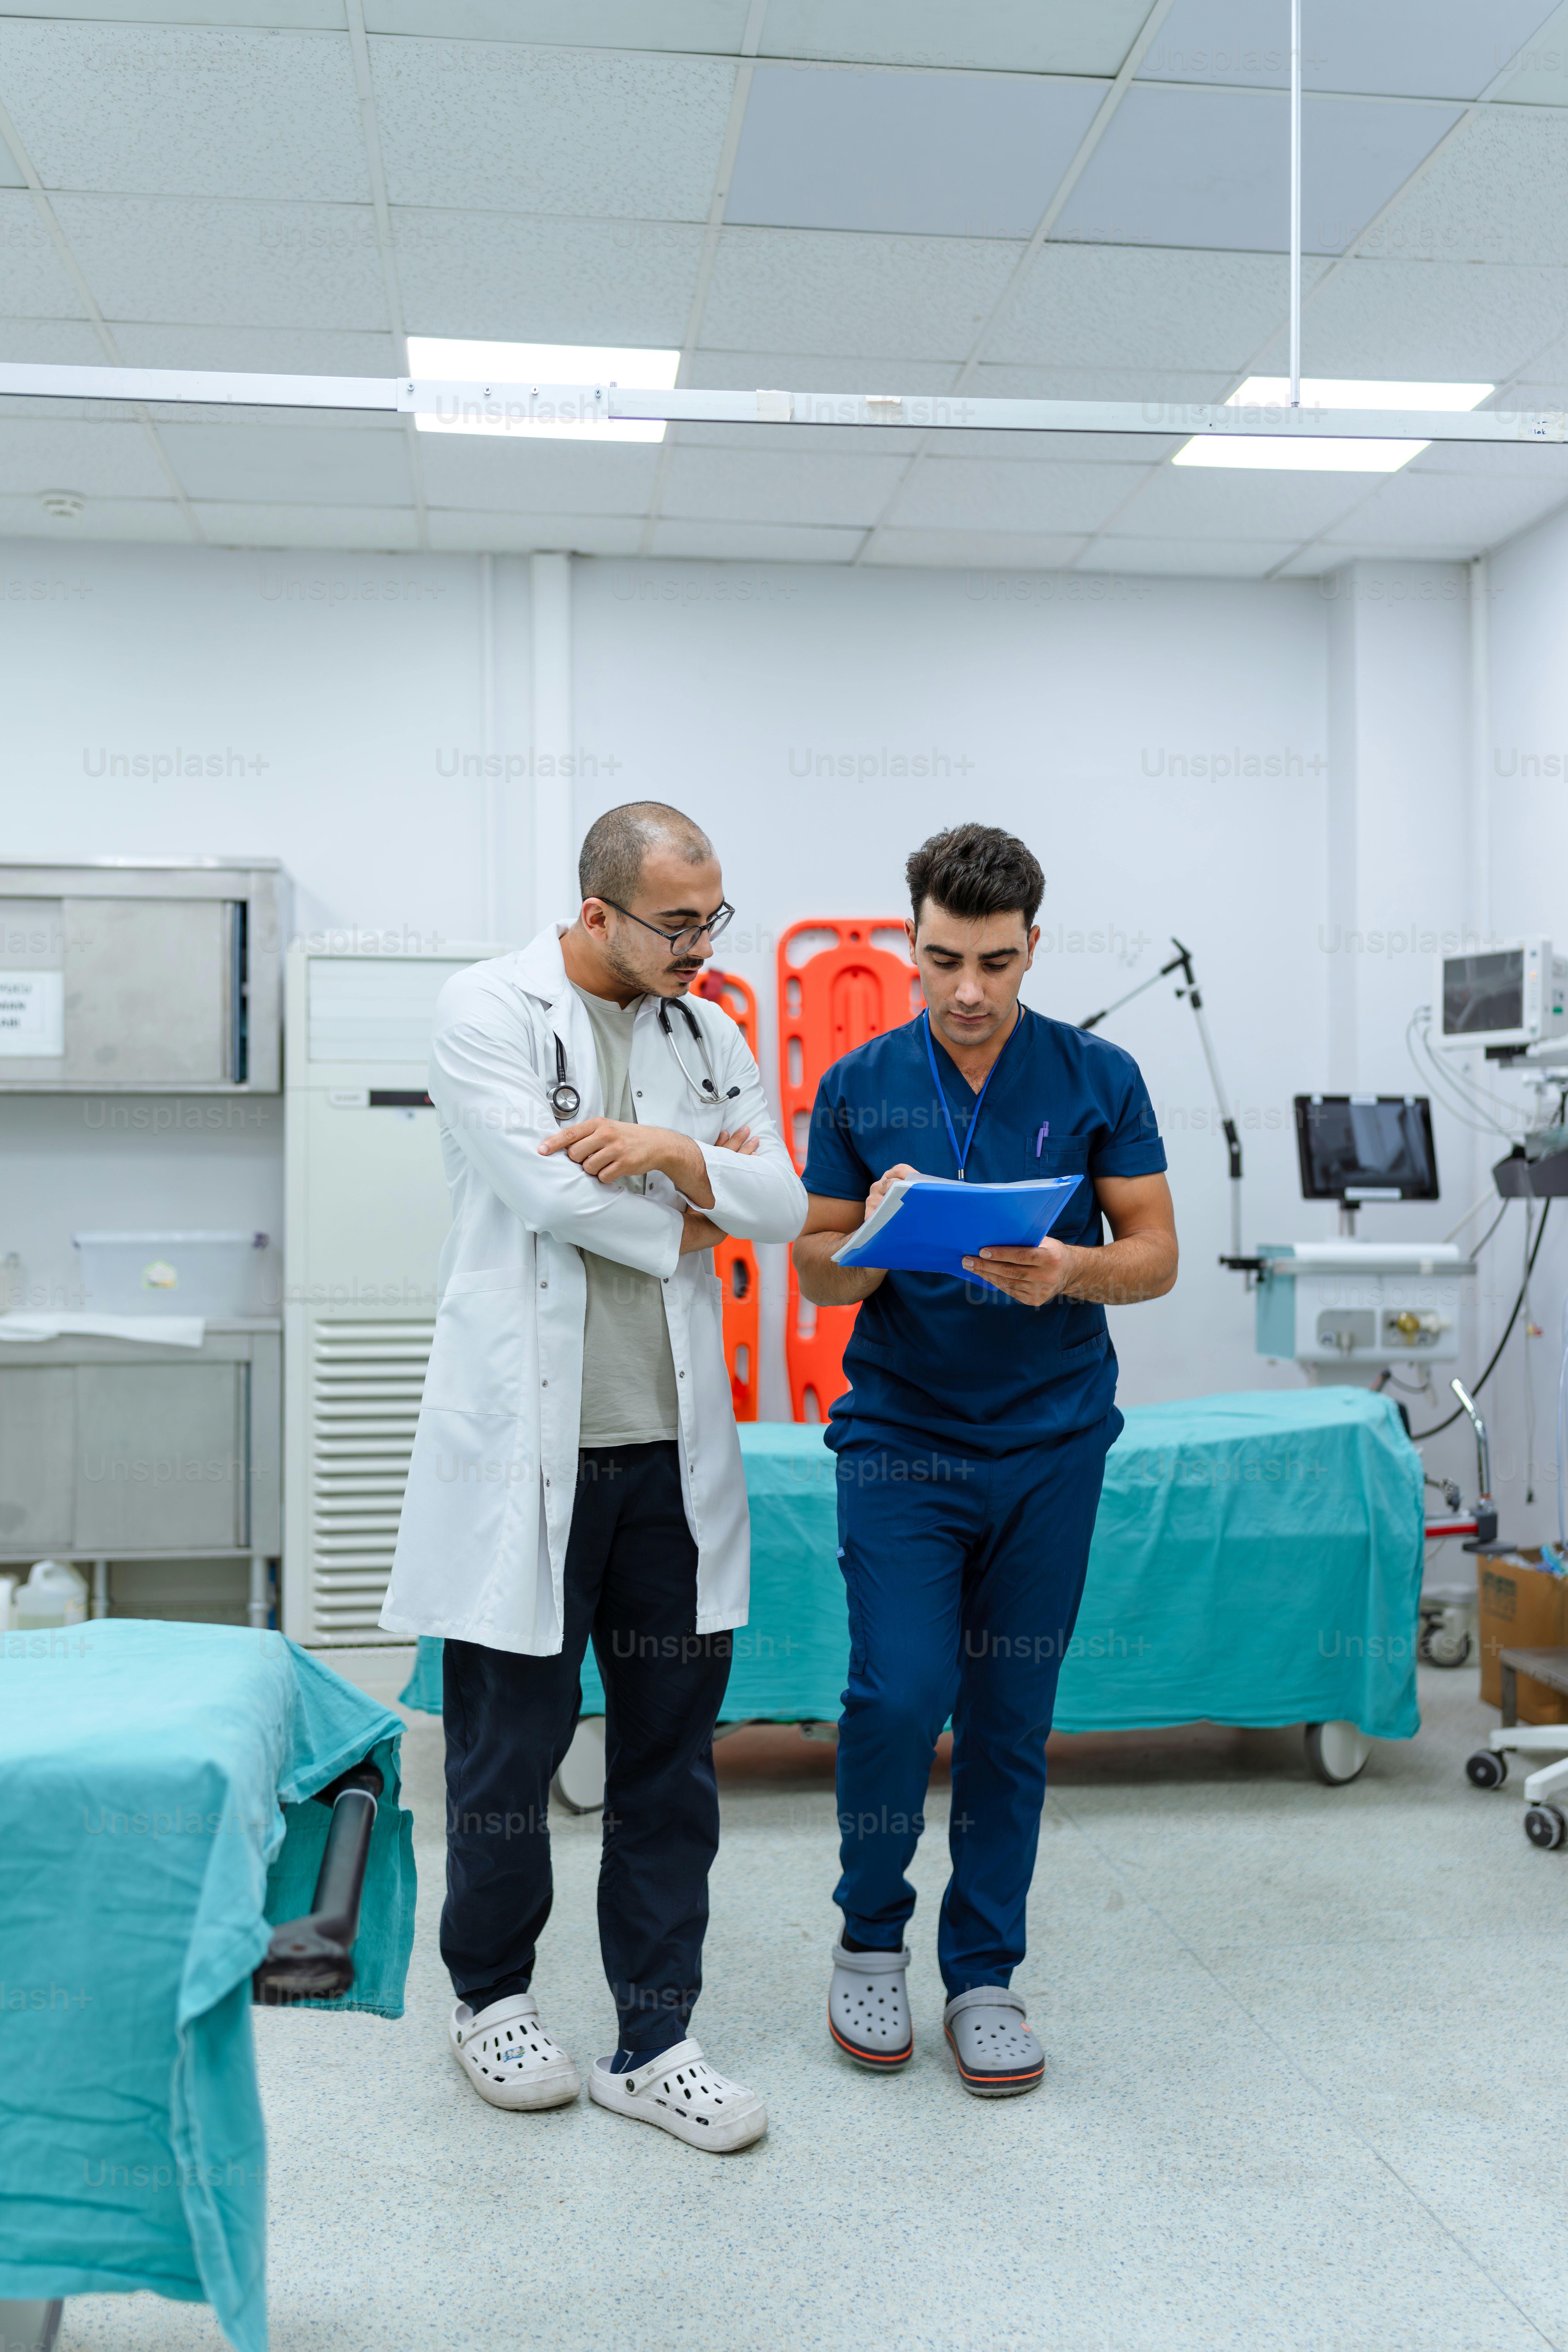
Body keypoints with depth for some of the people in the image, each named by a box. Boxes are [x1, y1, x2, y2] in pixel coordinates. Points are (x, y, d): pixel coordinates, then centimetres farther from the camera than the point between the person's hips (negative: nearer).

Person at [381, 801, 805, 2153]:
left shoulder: (711, 1035, 12)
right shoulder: (490, 1010, -4)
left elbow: (783, 1208, 5)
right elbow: (548, 1191, -15)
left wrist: (681, 1152, -13)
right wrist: (688, 1222, -1)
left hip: (673, 1445, 5)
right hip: (529, 1437, -4)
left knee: (673, 1757, 9)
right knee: (512, 1740, 8)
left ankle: (655, 2042, 23)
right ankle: (491, 1993, 32)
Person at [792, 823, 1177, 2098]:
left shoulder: (1099, 1077, 0)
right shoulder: (859, 1085, 1)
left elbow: (1157, 1253, 0)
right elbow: (815, 1273, 3)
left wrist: (1068, 1269, -21)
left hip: (1051, 1441, 1)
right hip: (899, 1434, 0)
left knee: (1011, 1717, 7)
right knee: (900, 1693, -9)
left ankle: (986, 1973, 24)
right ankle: (872, 1934, 18)